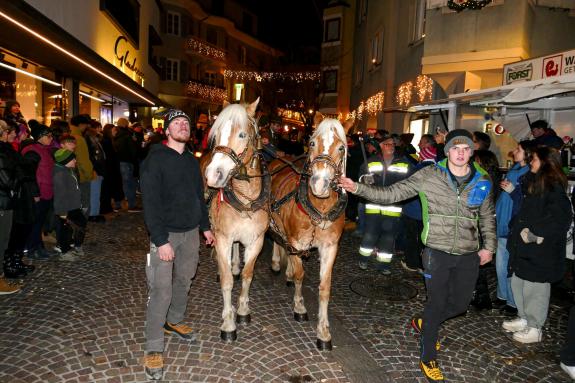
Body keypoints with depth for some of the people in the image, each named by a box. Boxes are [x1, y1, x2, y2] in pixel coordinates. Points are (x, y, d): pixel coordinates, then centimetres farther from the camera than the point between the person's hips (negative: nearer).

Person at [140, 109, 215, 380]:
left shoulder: (192, 160, 9)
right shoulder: (156, 159, -11)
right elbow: (150, 203, -16)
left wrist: (205, 227, 17)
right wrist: (161, 240, -21)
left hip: (191, 232, 6)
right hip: (166, 234, -6)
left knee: (183, 282, 17)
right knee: (161, 291, -5)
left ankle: (174, 322, 40)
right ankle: (154, 349, 7)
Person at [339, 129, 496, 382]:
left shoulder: (482, 181, 1)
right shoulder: (429, 176, -9)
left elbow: (487, 217, 15)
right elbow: (391, 194, -10)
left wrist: (489, 247, 9)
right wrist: (357, 188, -20)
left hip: (469, 256, 4)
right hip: (437, 253, -4)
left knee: (460, 304, 16)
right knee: (436, 303, 6)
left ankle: (423, 323, 47)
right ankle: (428, 359, 28)